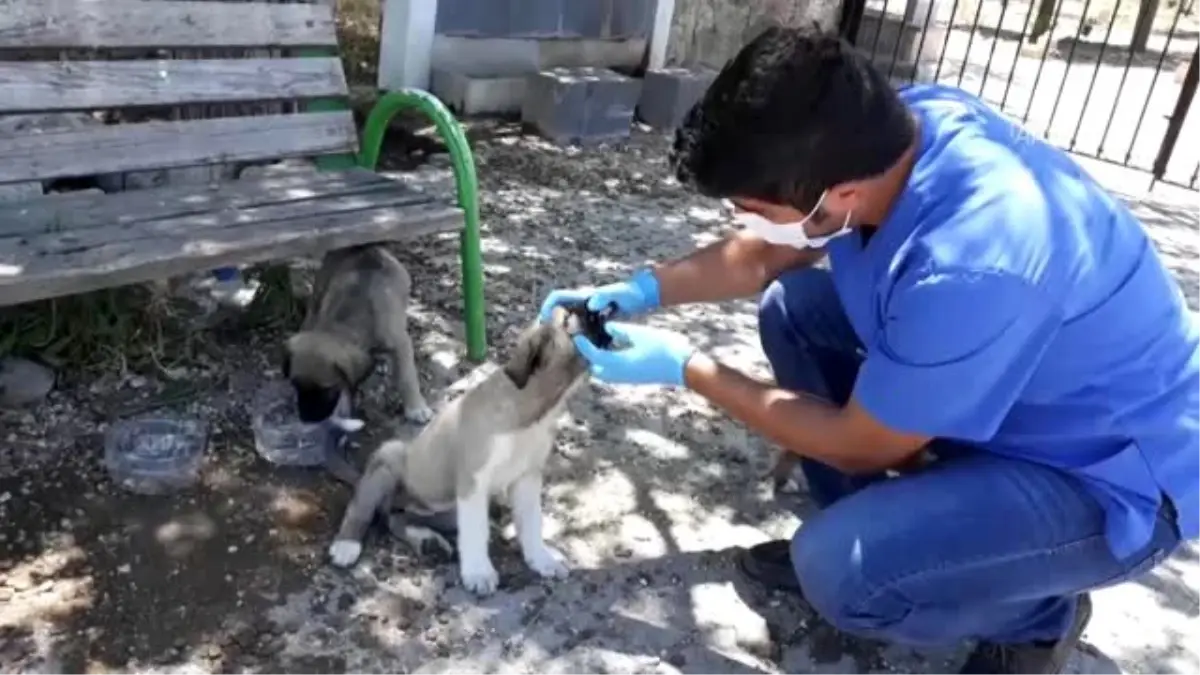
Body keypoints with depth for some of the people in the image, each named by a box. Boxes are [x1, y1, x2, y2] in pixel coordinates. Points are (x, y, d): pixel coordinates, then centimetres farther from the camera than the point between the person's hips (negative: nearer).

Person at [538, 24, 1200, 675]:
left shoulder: (971, 268, -39)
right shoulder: (891, 130, -14)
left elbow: (859, 446, -22)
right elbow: (764, 254, 6)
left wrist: (685, 368, -17)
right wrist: (641, 290, -6)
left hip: (1114, 472, -7)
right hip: (1010, 384, 8)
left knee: (842, 570, -27)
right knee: (792, 307, -1)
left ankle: (1038, 620, 4)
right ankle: (861, 533, 12)